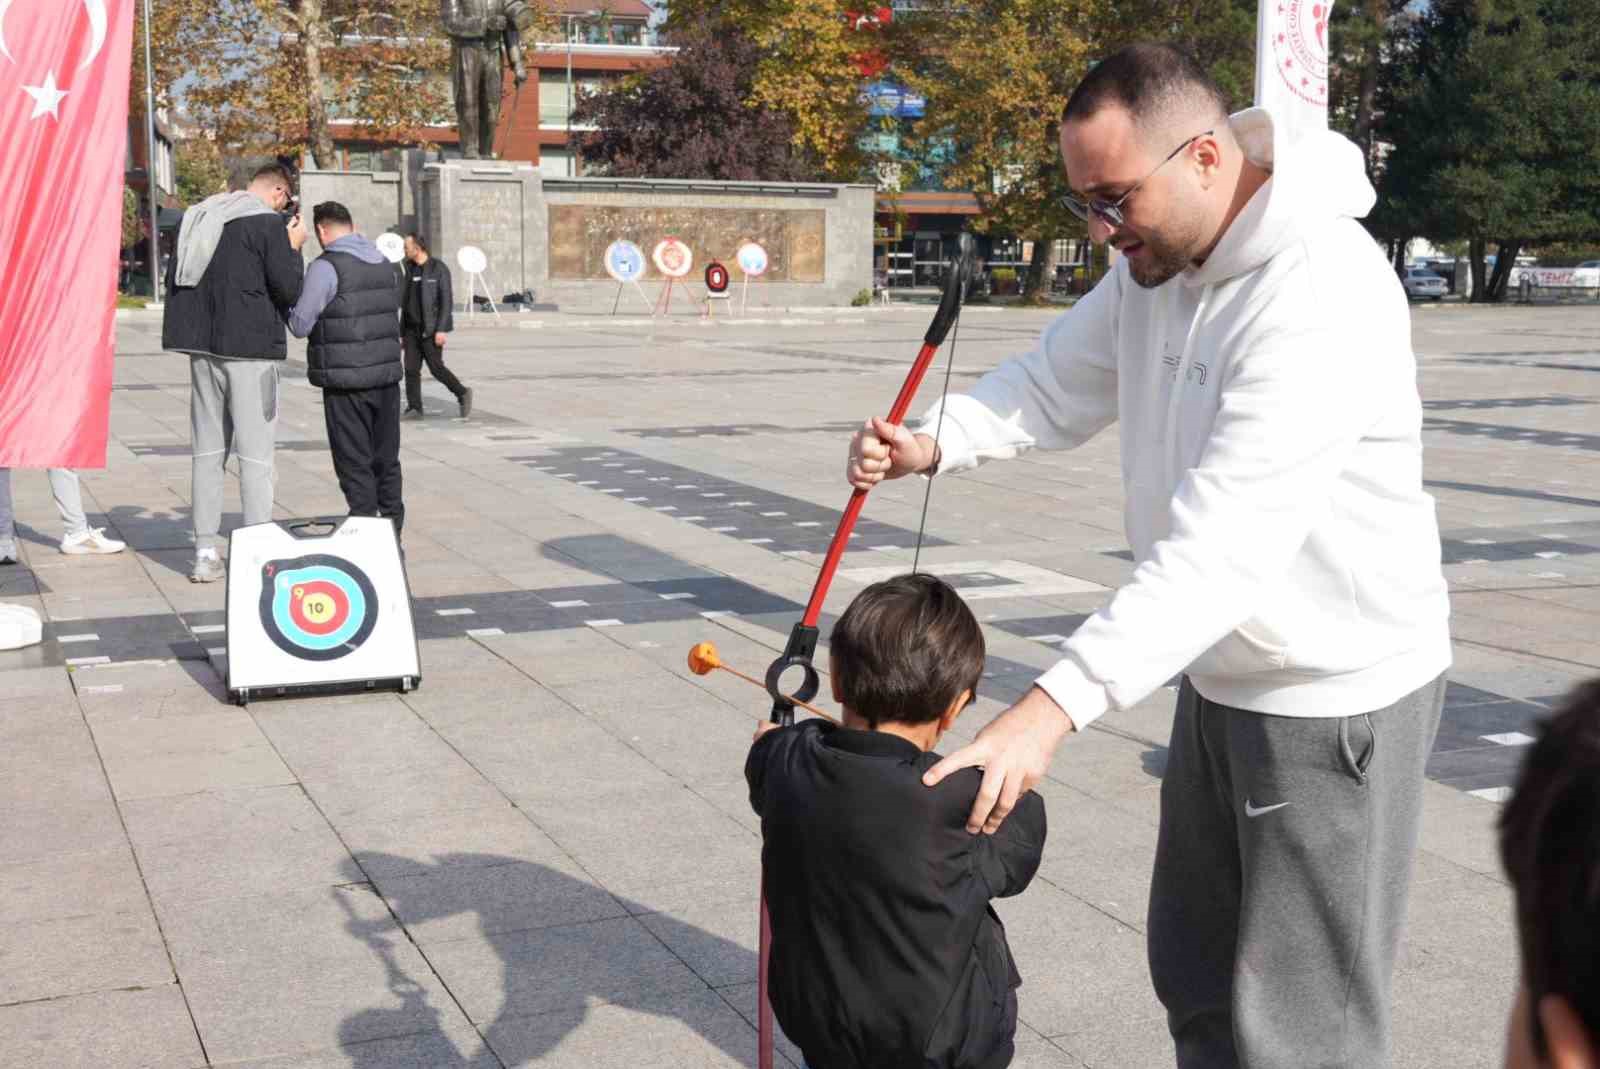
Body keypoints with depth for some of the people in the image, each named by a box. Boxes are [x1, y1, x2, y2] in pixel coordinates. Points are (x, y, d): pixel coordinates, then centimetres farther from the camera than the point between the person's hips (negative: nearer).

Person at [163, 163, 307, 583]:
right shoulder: (270, 223, -9)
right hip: (250, 348, -6)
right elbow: (289, 291, -10)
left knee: (208, 450, 11)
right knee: (255, 455, -2)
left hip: (203, 347, 6)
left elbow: (174, 276, 17)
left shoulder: (199, 217, 13)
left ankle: (206, 552, 12)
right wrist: (293, 247, 3)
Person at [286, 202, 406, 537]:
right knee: (386, 459, 14)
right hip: (387, 375, 6)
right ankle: (392, 531, 19)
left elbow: (300, 325, -10)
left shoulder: (326, 267, -12)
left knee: (355, 464, 0)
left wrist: (290, 303, 9)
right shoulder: (387, 265, 10)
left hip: (346, 382, -6)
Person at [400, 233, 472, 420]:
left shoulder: (439, 268, -10)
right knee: (411, 369, -1)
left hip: (431, 329, -6)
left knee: (436, 367, -6)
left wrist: (441, 330, -19)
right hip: (412, 329, 6)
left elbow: (446, 301, -13)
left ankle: (462, 394, 14)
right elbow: (404, 299, 15)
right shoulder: (409, 268, 10)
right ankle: (414, 408, 2)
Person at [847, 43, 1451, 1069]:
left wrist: (1054, 707, -42)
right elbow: (1059, 384, 9)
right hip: (1223, 674, 9)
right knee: (1194, 972, 21)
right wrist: (933, 441, -13)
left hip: (1336, 694, -9)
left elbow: (1227, 542, -36)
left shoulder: (1322, 292, -29)